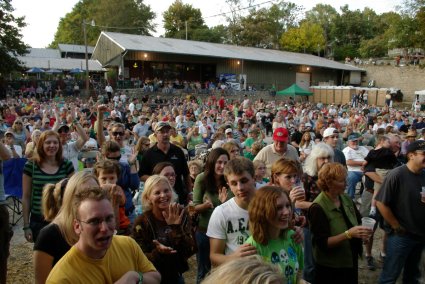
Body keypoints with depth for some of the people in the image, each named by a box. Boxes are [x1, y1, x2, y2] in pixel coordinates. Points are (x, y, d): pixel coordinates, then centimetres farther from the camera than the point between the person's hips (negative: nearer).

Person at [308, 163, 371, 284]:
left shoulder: (346, 199, -1)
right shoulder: (318, 208, -23)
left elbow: (358, 221, 11)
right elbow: (323, 243, -24)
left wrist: (362, 232, -10)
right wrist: (348, 234, -33)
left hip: (351, 261, 7)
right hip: (329, 268, -6)